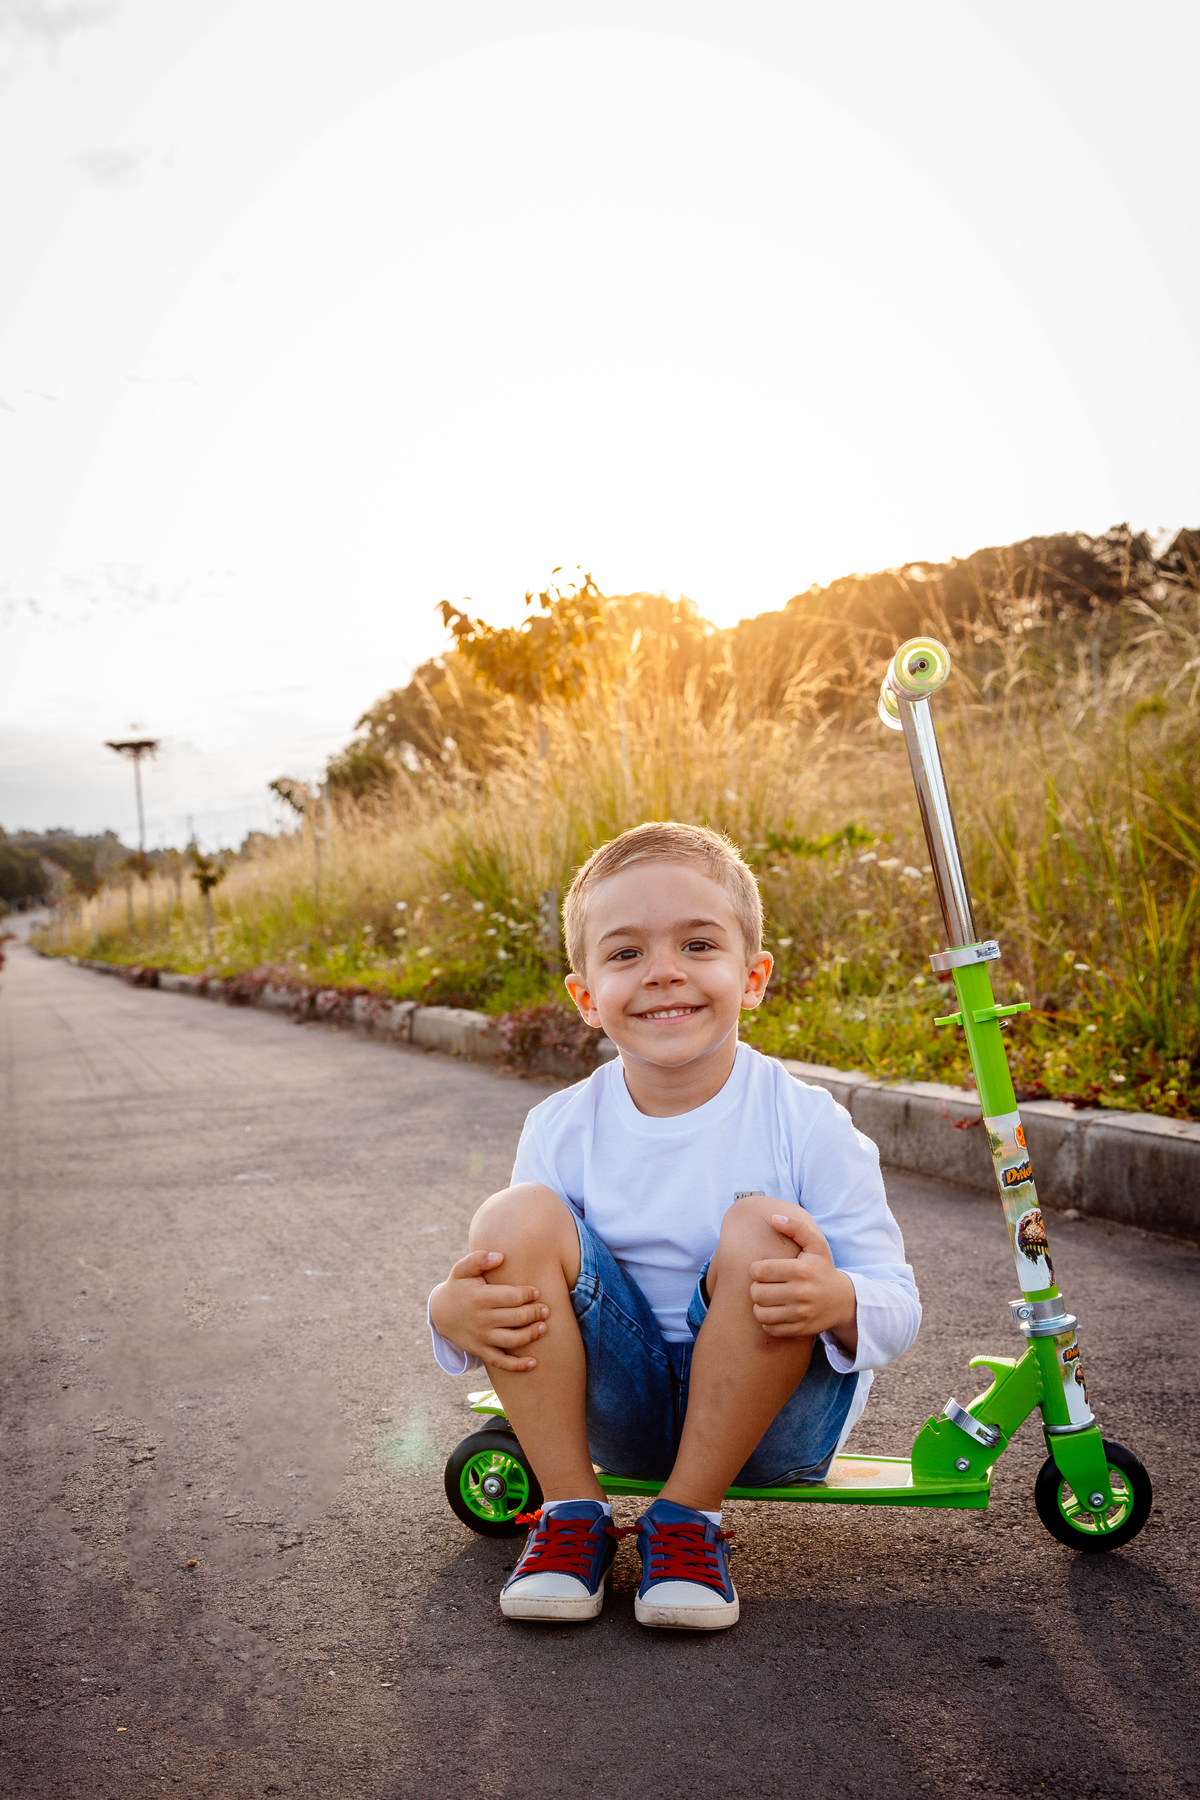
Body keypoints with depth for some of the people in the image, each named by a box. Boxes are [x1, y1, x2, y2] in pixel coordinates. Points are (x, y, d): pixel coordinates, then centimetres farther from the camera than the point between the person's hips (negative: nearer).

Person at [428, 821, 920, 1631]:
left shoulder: (804, 1123, -14)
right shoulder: (562, 1130, -6)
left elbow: (899, 1307, -10)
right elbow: (516, 1279, 1)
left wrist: (838, 1300, -35)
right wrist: (455, 1314, -23)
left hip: (771, 1411, -2)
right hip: (622, 1406, 2)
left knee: (763, 1228, -31)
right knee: (516, 1215, -20)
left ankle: (687, 1513, -11)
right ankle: (573, 1508, -8)